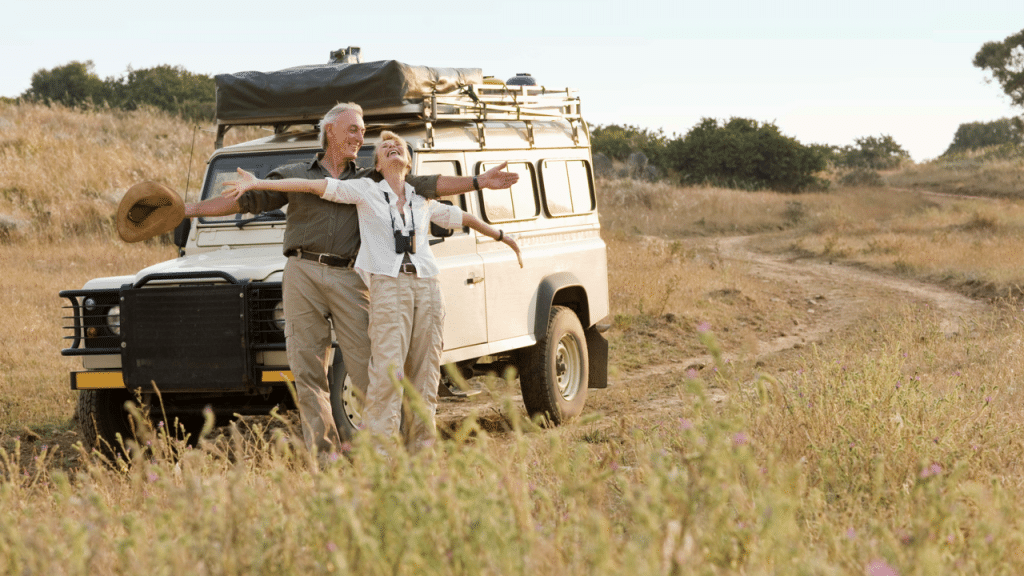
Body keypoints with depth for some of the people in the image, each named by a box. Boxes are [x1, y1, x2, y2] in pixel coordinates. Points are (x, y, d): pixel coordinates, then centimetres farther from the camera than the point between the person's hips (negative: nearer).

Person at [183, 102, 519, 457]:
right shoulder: (293, 176, 14)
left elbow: (423, 186, 11)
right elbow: (245, 200, 12)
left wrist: (479, 182, 3)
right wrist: (189, 209, 5)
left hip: (349, 279, 0)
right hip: (303, 274, 0)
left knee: (366, 367, -5)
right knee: (308, 369, -2)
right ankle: (323, 451, 3)